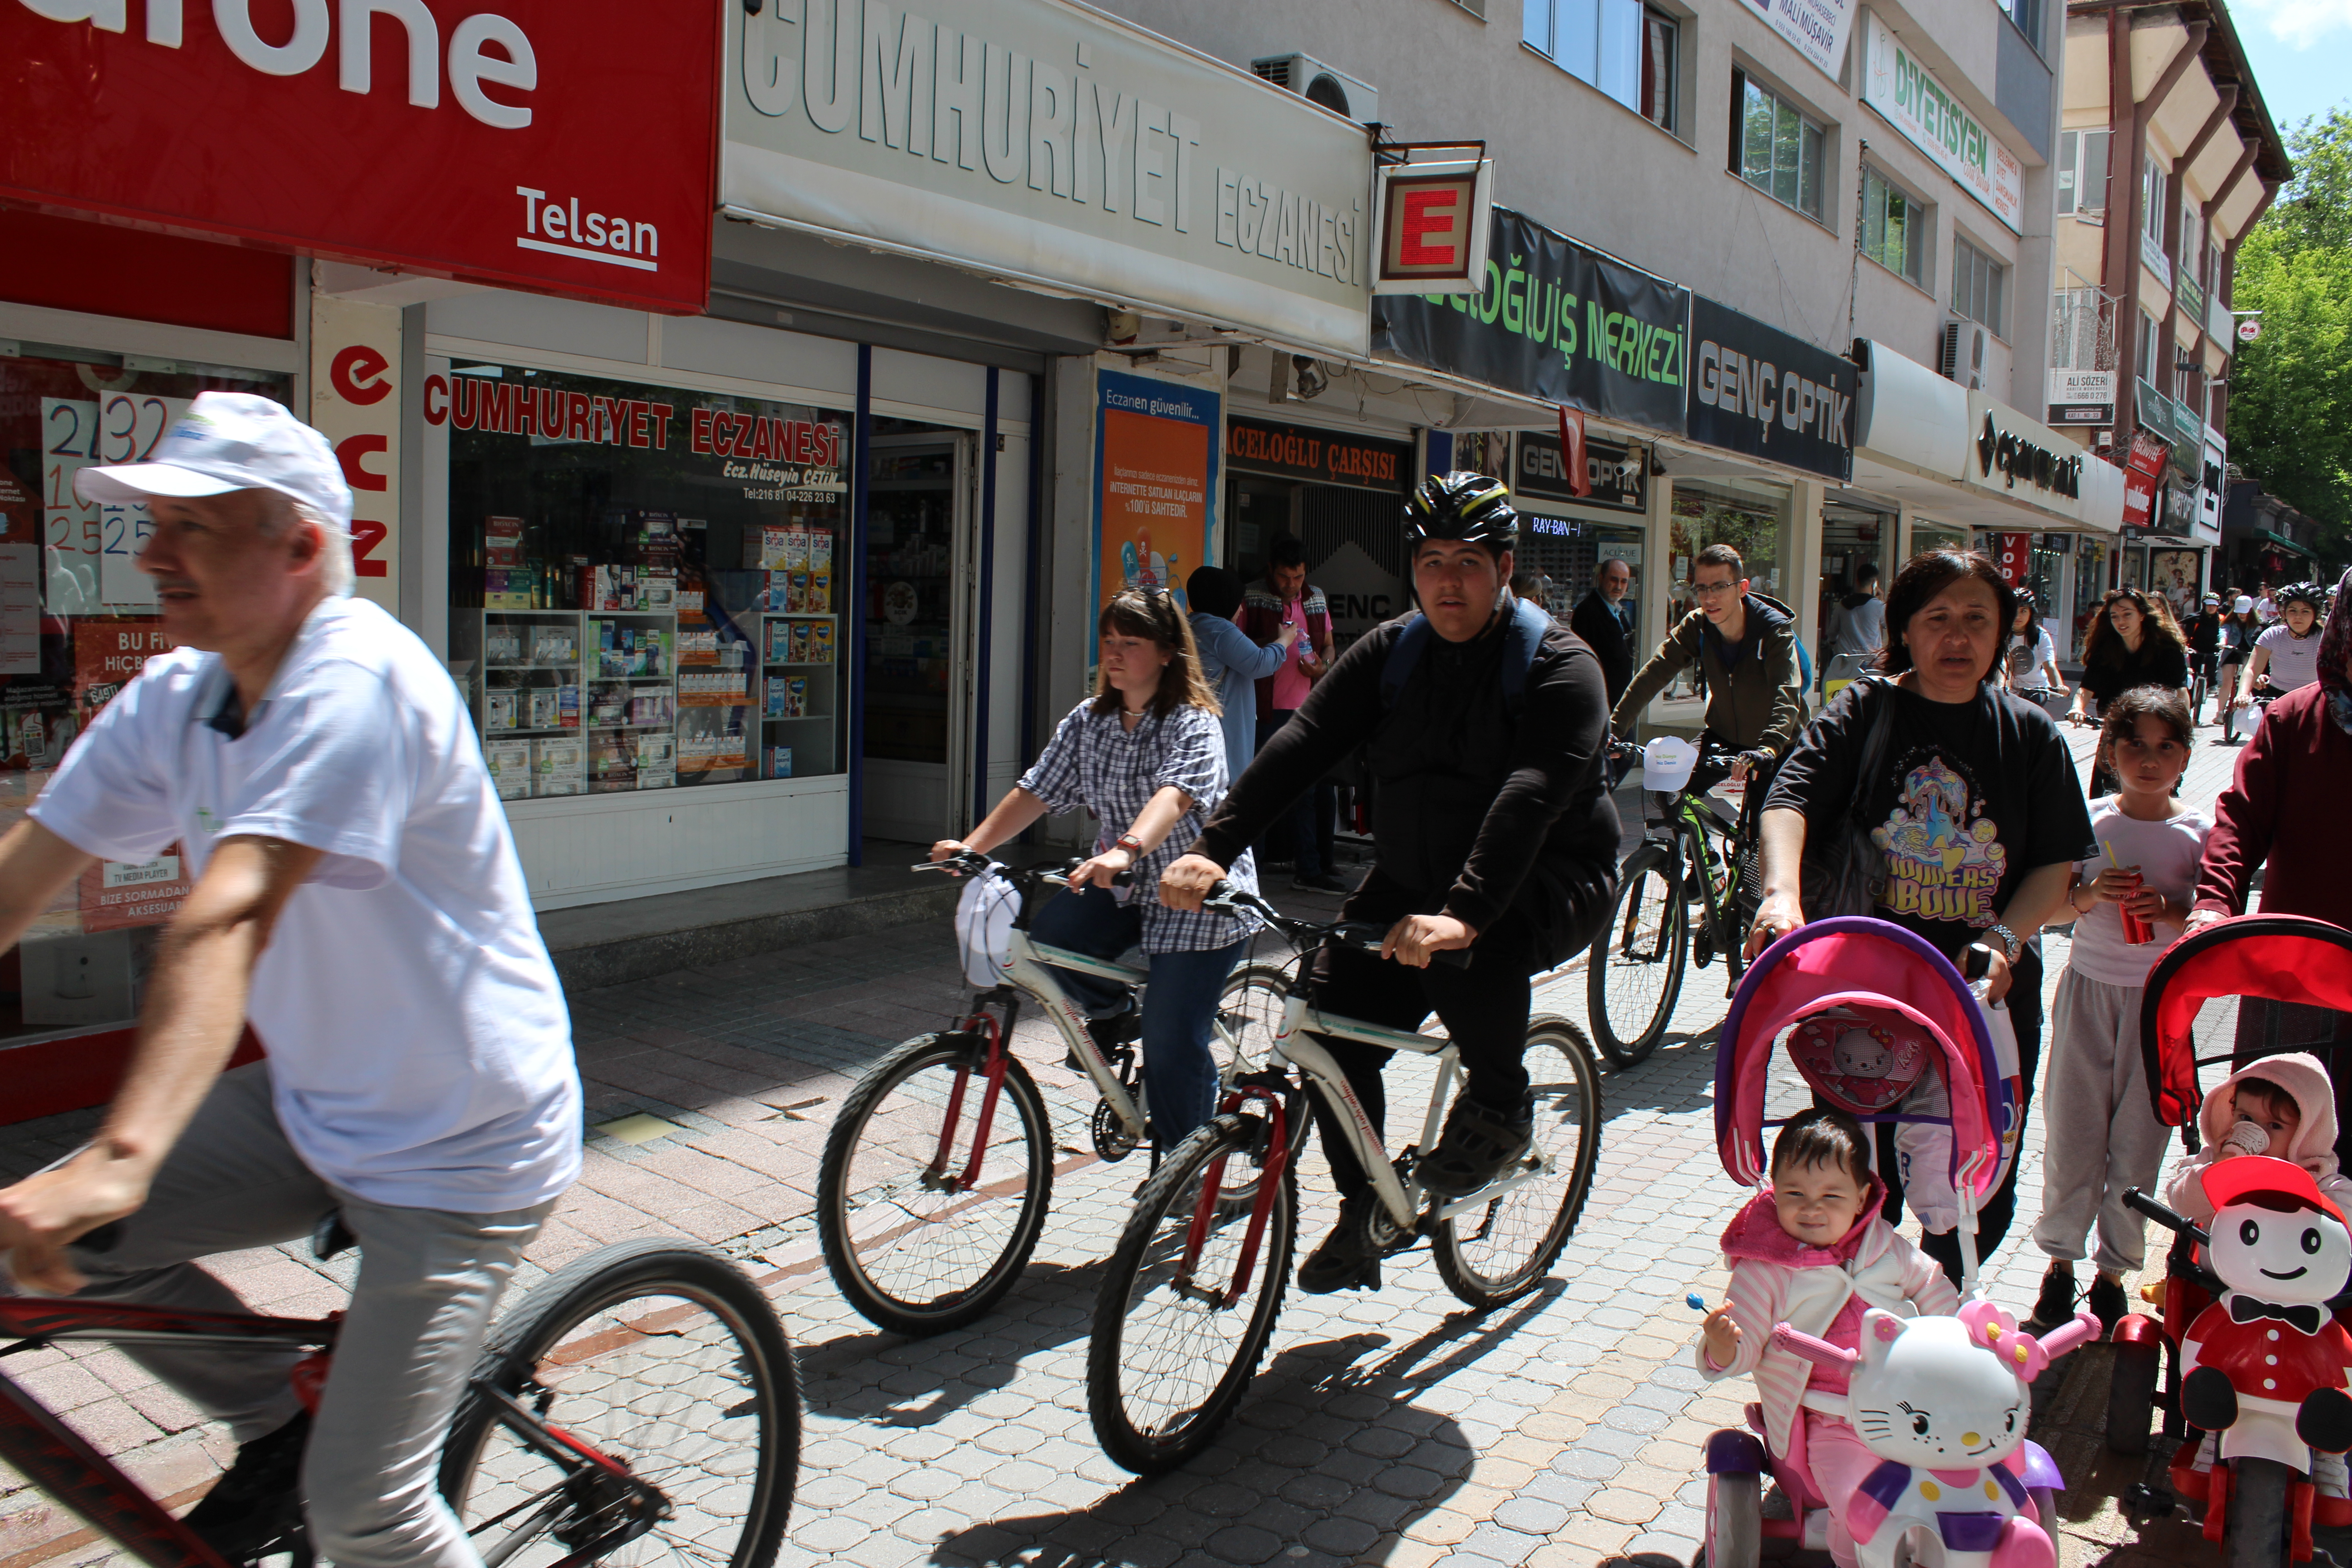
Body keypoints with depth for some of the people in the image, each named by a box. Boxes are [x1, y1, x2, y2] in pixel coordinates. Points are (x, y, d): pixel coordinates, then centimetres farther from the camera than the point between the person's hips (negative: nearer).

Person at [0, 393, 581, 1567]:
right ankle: (275, 1429, 19)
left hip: (457, 1148, -8)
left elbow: (227, 918, -38)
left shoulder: (356, 681, -25)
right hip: (314, 1107, 8)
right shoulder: (173, 699, 1)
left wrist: (121, 1158, -46)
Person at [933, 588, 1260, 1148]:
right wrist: (972, 845, -15)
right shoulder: (1089, 720, 3)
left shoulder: (1193, 724, -17)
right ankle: (1115, 1012, 7)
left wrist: (1126, 850, -55)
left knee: (1171, 1043, -11)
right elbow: (1037, 790, -1)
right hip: (1124, 887, 6)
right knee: (1051, 932, -23)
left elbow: (1174, 795, -36)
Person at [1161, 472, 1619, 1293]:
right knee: (1332, 1012, -12)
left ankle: (1500, 1104, -6)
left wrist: (1462, 913, -46)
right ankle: (1356, 1223, 7)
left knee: (1474, 949, -37)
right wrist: (1213, 847, -25)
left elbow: (1530, 797, -31)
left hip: (1548, 881, -5)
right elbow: (1301, 744, -11)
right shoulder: (1390, 652, 1)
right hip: (1412, 880, 5)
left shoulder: (1559, 666, -15)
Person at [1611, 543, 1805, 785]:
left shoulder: (1776, 631, -25)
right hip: (1724, 736, 3)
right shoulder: (1696, 626, -13)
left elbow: (1787, 695, -39)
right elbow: (1653, 674, -20)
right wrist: (1614, 728, -32)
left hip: (1777, 745, -3)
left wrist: (1768, 749, -58)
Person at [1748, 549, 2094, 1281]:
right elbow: (1791, 797, -16)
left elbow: (2057, 863, 5)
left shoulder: (2032, 734, 6)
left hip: (1990, 996, 2)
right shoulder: (1862, 713, -1)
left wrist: (2006, 938, -14)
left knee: (1980, 1192, 10)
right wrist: (1782, 892, -35)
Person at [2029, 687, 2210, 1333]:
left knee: (2139, 1139, 5)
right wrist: (2092, 893, -17)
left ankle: (2114, 1270, 20)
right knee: (2072, 1130, 4)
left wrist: (2169, 910, -19)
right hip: (2089, 986, 1)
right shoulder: (2091, 820, 0)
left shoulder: (2199, 833, -2)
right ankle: (2059, 1259, 21)